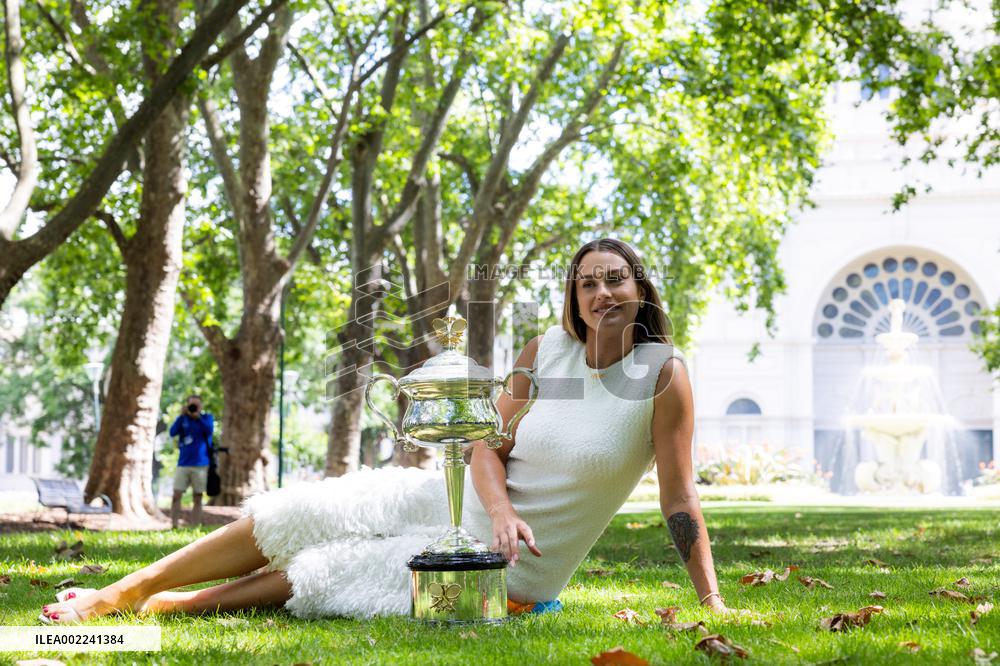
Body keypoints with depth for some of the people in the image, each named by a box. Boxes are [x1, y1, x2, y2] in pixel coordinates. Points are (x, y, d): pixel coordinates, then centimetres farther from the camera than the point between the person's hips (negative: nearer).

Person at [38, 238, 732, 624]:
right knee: (297, 515, -2)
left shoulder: (664, 374, -14)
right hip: (461, 501, 5)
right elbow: (488, 445, -2)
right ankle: (119, 593, 9)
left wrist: (713, 602, -18)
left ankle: (171, 603, 6)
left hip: (514, 568, -4)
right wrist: (502, 511, -22)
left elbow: (680, 500, -13)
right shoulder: (545, 351, -2)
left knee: (319, 573, -11)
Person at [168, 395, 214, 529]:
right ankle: (174, 526, -3)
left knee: (197, 498, 2)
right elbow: (172, 432, -8)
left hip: (200, 465, -1)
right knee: (176, 496, -6)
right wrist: (183, 415, -12)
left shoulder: (207, 418, 5)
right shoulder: (182, 419, 8)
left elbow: (209, 430, -14)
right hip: (183, 464, 1)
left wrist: (198, 416, -18)